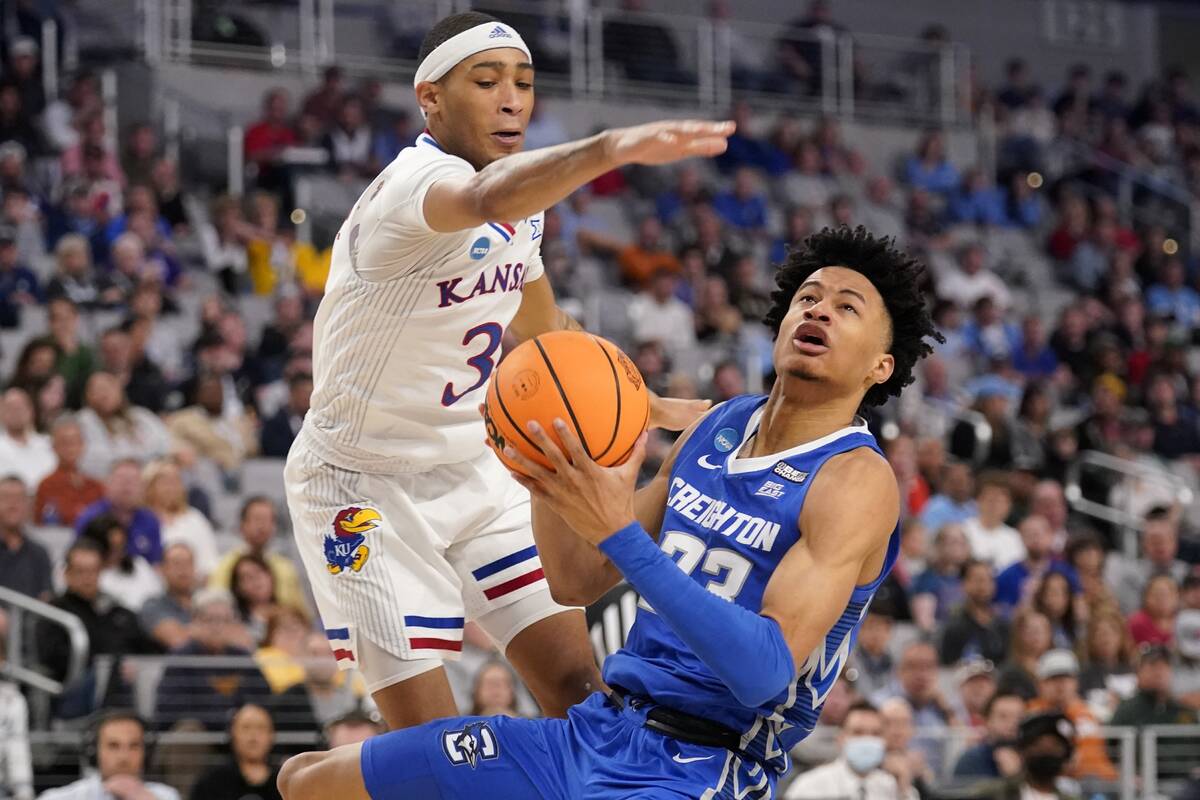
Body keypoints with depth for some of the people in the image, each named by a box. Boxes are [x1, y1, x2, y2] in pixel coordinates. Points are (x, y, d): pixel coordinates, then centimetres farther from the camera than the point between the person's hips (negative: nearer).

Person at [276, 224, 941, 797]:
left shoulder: (855, 481, -12)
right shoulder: (717, 428, 11)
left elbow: (767, 673, -25)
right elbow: (578, 583, 16)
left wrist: (621, 532, -30)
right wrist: (544, 482, -5)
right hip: (593, 731, 8)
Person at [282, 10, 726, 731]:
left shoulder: (527, 201, 2)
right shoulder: (418, 179, -26)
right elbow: (486, 197, -52)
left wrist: (649, 407, 29)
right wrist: (608, 150, -70)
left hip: (475, 471, 8)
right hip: (367, 488, -8)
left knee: (579, 686, -2)